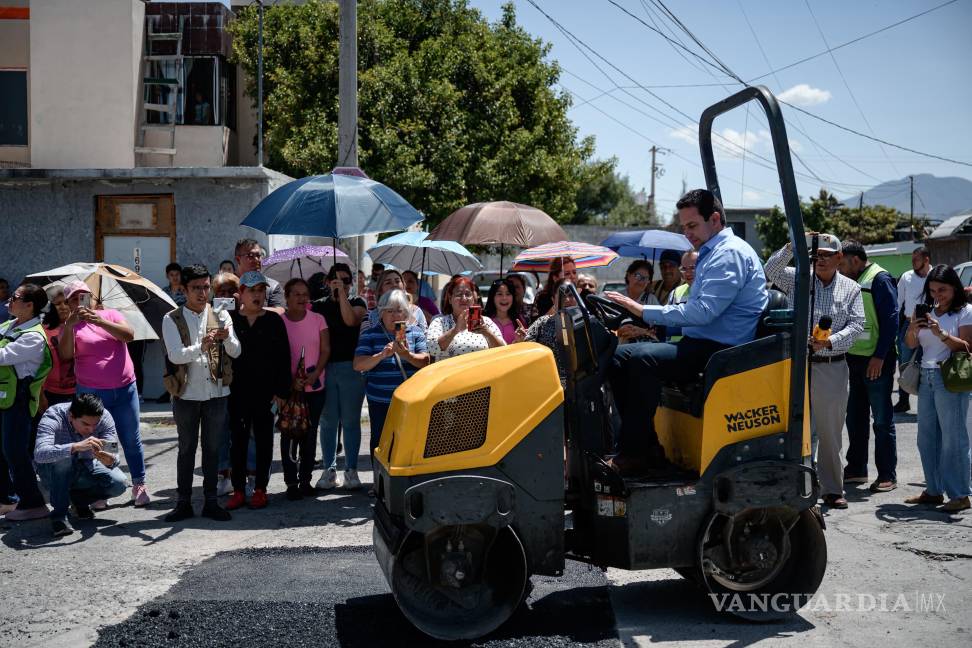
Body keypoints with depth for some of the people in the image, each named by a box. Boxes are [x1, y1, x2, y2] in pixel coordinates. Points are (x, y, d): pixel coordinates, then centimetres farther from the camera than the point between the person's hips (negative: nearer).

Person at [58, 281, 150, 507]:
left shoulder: (111, 315, 5)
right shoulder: (71, 326, 2)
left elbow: (129, 335, -13)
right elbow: (65, 354, -14)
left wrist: (99, 321, -24)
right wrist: (70, 324, -25)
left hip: (125, 389, 1)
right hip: (91, 393, -1)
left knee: (131, 440, 7)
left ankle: (139, 484, 19)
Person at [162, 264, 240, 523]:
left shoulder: (221, 315, 3)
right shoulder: (172, 319, -2)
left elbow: (235, 352, -3)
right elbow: (175, 355, -14)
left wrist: (226, 337, -25)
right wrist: (201, 347, -31)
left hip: (216, 393, 2)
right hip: (186, 394, -1)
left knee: (213, 449, 8)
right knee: (186, 449, 9)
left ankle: (210, 502, 17)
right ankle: (184, 503, 17)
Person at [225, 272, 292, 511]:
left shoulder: (273, 320, 2)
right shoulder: (230, 319, 3)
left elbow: (283, 356, 0)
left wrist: (281, 390, -5)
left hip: (265, 390, 0)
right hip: (237, 390, 1)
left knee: (264, 439, 6)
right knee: (238, 439, 5)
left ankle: (260, 489, 14)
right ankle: (238, 490, 12)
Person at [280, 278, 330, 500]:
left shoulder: (318, 320, 4)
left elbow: (325, 350, 1)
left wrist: (314, 374, -13)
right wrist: (291, 380, -14)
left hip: (315, 387, 2)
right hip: (289, 388, -2)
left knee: (310, 434, 7)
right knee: (289, 434, 0)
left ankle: (306, 479, 16)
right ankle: (291, 482, 6)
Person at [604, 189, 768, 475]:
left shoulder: (730, 253, -11)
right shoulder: (712, 253, 23)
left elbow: (703, 311, -22)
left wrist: (644, 311, -20)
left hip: (720, 350, -11)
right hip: (700, 345, 11)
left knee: (643, 358, -30)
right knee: (618, 355, 0)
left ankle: (634, 453, -24)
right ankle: (645, 444, -5)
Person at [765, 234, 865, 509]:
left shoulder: (851, 289, 9)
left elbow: (856, 325, 0)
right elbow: (771, 271, -8)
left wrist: (830, 341, -16)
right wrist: (792, 247, -19)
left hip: (832, 367, 0)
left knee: (830, 432, 5)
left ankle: (832, 489, 15)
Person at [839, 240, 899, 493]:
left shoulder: (879, 279, -10)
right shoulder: (851, 282, 14)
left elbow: (891, 319, -15)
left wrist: (880, 356, -19)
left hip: (876, 362, -8)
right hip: (854, 359, 8)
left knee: (882, 420, -1)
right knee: (855, 418, 13)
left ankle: (887, 476, 6)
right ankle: (856, 469, 23)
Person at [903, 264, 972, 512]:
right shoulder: (928, 311, 14)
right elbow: (911, 344, 12)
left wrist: (940, 333, -19)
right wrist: (912, 329, -8)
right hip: (926, 378, 6)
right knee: (926, 438, 8)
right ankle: (934, 490, 17)